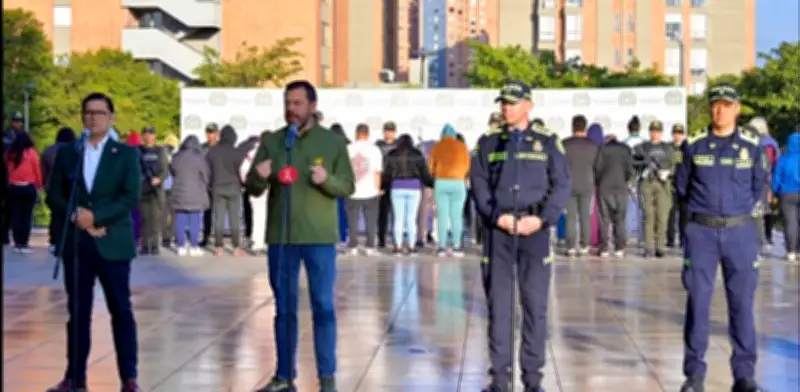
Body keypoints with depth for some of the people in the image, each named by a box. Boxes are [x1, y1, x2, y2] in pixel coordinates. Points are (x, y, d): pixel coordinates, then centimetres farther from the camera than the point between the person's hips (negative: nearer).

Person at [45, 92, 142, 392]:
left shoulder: (126, 154, 2)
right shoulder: (67, 153, 10)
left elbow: (131, 198, -8)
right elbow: (54, 196, 7)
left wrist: (95, 216, -17)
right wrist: (76, 216, -10)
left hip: (113, 243, -2)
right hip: (75, 243, 3)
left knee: (121, 311, 1)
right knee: (77, 312, 7)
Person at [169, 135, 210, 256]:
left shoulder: (176, 158, 4)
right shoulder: (199, 158, -9)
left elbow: (172, 172, 15)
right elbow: (206, 176, -1)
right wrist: (203, 187, 16)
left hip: (179, 193, 4)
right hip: (195, 195, -4)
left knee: (180, 221, 6)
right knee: (194, 222, 1)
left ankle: (181, 247, 7)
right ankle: (194, 247, 2)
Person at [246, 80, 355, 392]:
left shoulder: (333, 142, 1)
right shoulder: (271, 141, 5)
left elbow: (348, 187, -1)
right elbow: (253, 189, 5)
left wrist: (327, 179, -21)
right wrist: (259, 177, -18)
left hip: (320, 238, -2)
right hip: (280, 237, 2)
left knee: (323, 307, 1)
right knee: (284, 309, 9)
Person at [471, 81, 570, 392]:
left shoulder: (547, 142, 6)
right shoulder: (488, 143, 10)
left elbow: (562, 184, 1)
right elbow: (479, 184, 4)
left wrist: (541, 218, -11)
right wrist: (498, 217, -10)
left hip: (534, 230, -1)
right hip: (497, 230, 1)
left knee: (535, 303, 1)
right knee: (498, 302, 2)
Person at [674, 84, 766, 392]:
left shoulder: (752, 145, 4)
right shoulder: (693, 145, 2)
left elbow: (758, 186, 15)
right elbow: (681, 185, 12)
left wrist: (740, 209, 10)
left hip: (740, 232, 0)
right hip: (701, 231, 0)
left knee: (742, 303, 1)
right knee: (697, 301, -1)